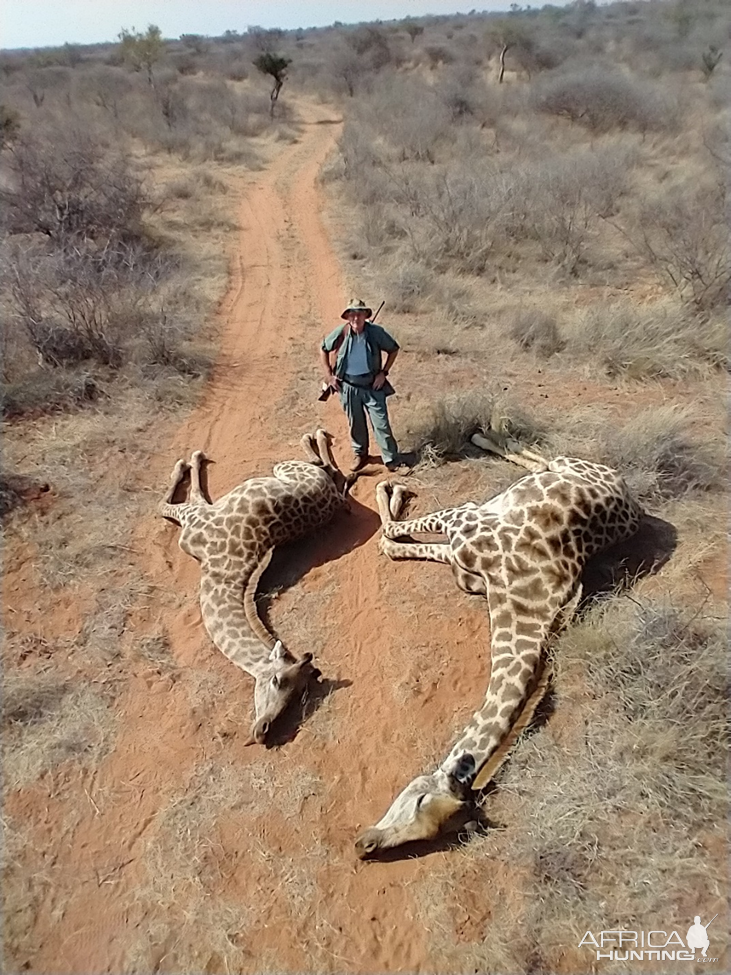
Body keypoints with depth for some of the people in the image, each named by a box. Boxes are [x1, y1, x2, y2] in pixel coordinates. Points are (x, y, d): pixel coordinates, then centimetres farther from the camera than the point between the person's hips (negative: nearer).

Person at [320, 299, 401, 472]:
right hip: (349, 386, 2)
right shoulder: (340, 333, -12)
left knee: (381, 423, -3)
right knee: (356, 423, 15)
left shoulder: (376, 332, -14)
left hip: (372, 385, -1)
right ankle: (360, 455, 35)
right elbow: (324, 349, 6)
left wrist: (383, 373, -5)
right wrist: (329, 375, 0)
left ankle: (391, 459, 8)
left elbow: (394, 349, 2)